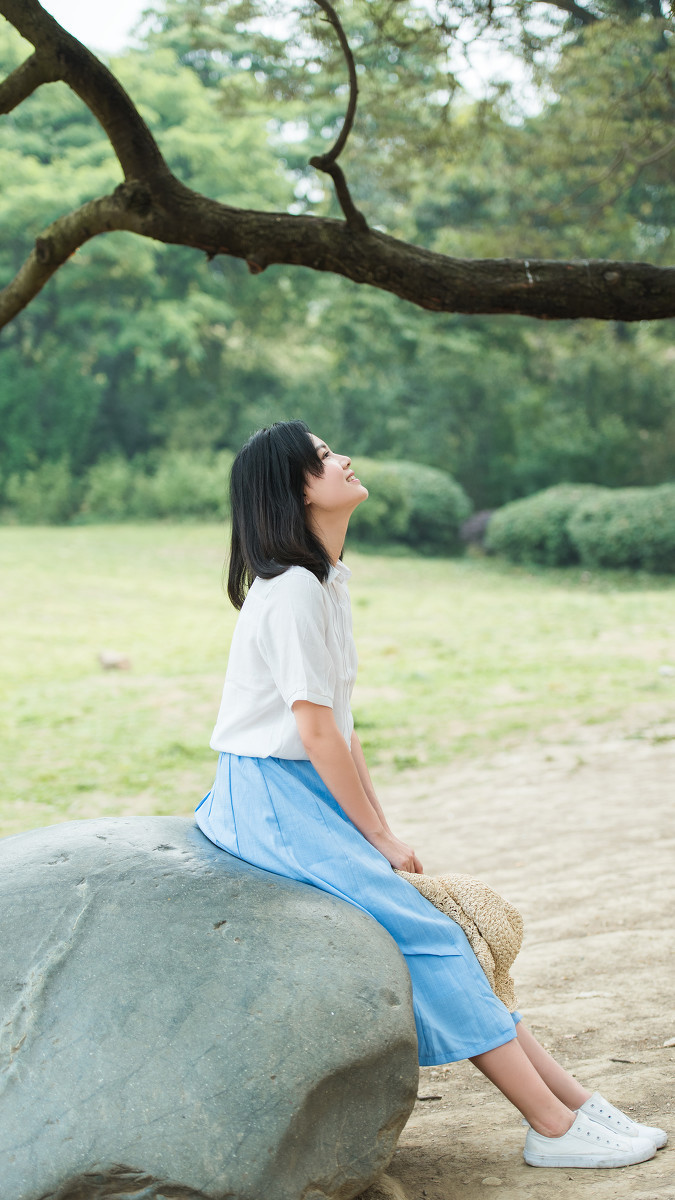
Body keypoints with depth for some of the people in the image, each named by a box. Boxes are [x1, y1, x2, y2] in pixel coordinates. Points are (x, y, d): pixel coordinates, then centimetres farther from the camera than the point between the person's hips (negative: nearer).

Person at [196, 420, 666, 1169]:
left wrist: (380, 829, 9)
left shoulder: (323, 581, 12)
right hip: (270, 802, -9)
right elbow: (315, 731, -18)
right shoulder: (292, 590, -17)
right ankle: (555, 1129, -9)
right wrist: (378, 839, -10)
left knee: (442, 933, 2)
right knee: (425, 932, -13)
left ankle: (574, 1100, 3)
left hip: (308, 796, 9)